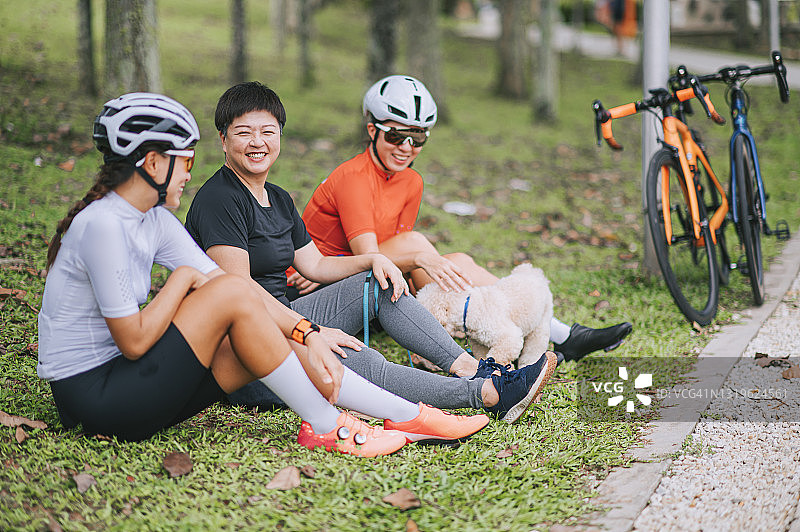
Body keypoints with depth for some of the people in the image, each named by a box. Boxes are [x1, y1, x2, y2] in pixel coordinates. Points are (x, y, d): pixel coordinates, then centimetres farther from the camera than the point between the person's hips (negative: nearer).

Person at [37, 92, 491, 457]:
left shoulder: (155, 221, 9)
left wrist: (305, 334, -8)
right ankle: (326, 427, -9)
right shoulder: (102, 225, -19)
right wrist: (184, 278, -8)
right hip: (91, 395, -8)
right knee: (231, 294, -19)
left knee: (272, 341, -3)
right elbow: (134, 340, -20)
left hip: (123, 377, 8)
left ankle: (409, 416, 2)